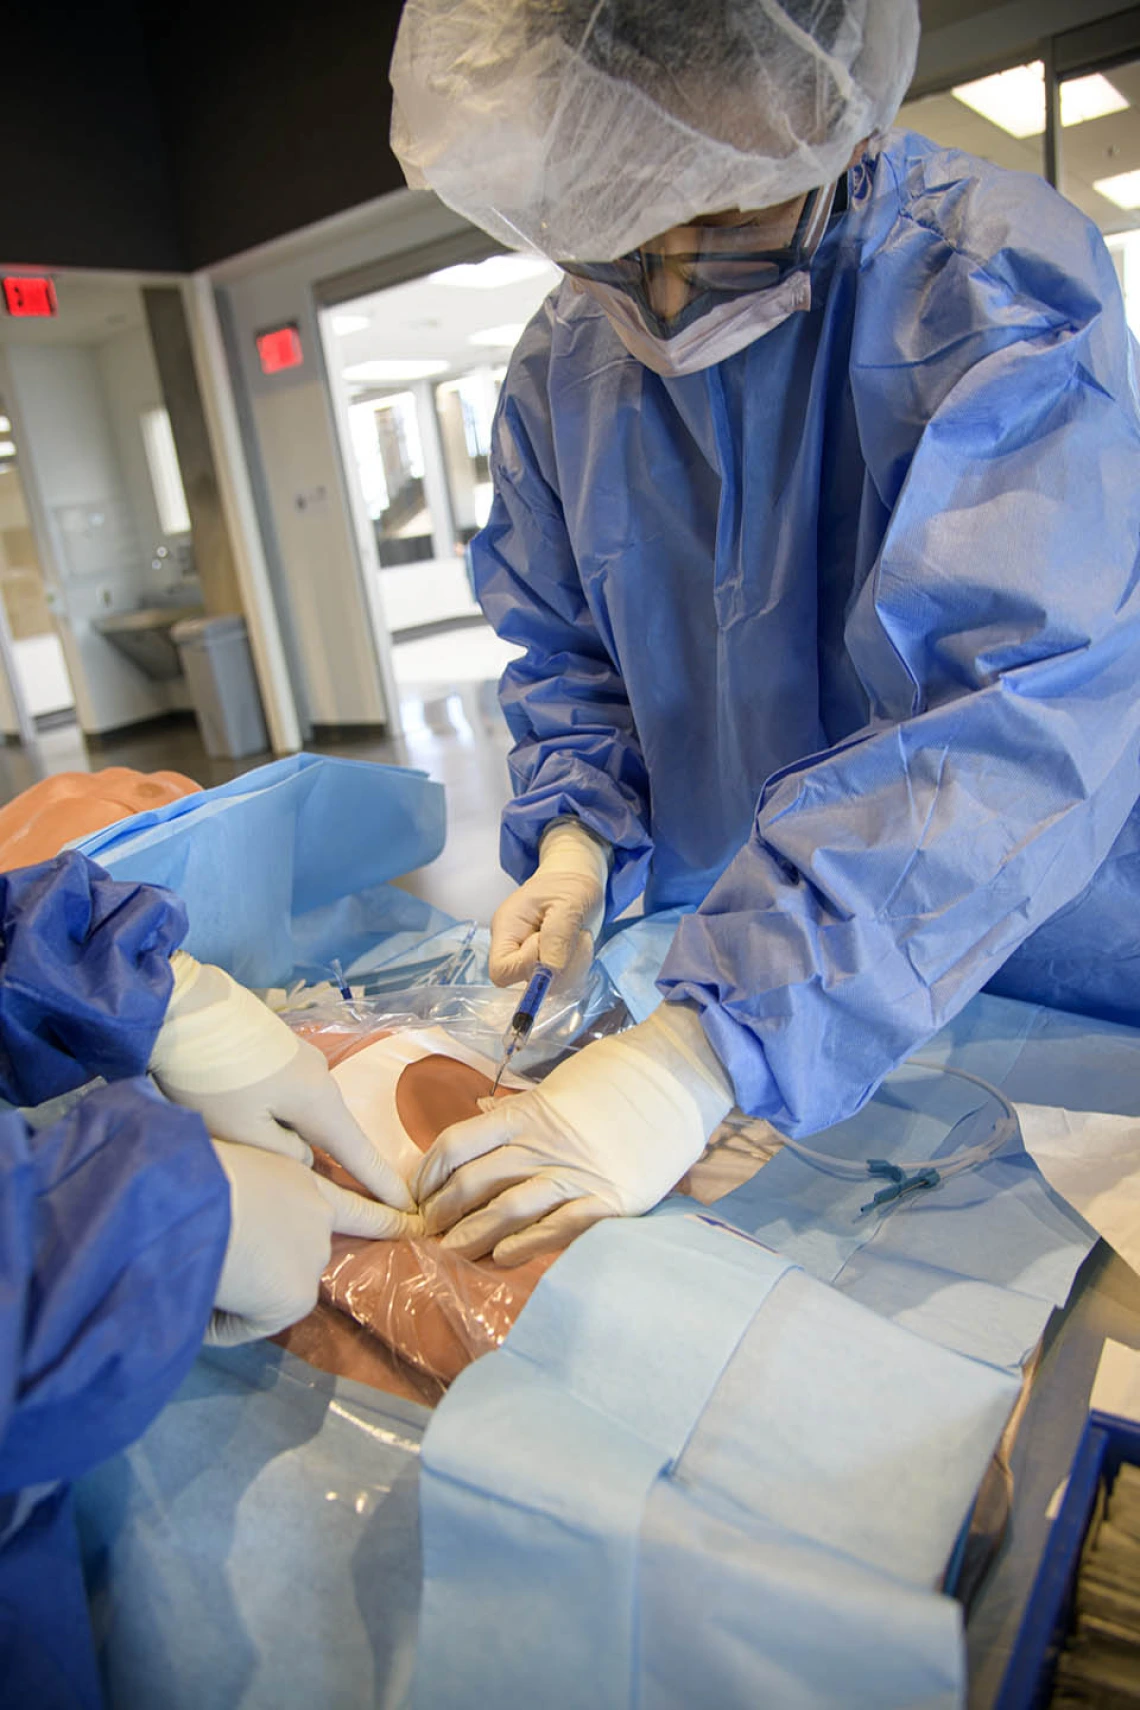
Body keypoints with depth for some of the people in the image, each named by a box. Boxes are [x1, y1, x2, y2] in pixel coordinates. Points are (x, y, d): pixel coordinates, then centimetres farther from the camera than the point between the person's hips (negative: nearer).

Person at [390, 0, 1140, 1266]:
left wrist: (707, 1053, -40)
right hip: (732, 972, 4)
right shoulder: (562, 367, -2)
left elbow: (1020, 703, -34)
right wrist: (576, 836, -12)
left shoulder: (999, 285, -21)